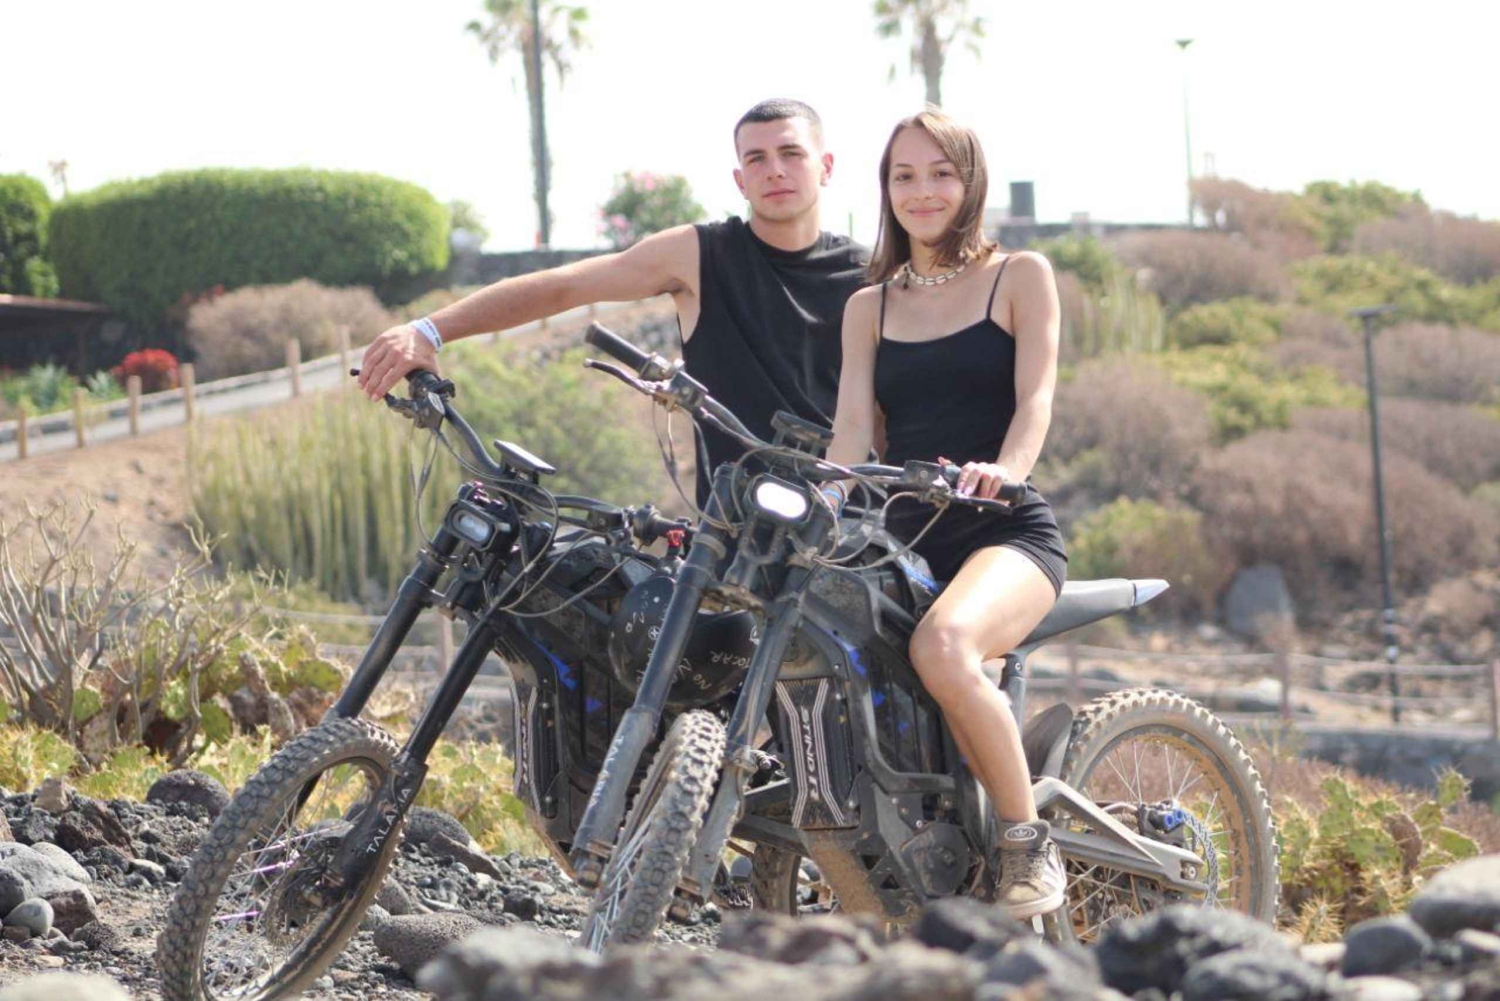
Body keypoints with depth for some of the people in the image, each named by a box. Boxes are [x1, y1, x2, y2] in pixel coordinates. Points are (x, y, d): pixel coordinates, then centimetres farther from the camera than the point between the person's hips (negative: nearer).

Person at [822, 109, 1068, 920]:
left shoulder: (1019, 277, 8)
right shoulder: (869, 306, 19)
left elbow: (1035, 396, -6)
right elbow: (853, 421, 7)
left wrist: (1005, 469, -28)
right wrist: (828, 492, -15)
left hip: (1007, 533, -4)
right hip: (906, 541, 5)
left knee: (943, 646, -38)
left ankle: (1029, 843, -19)